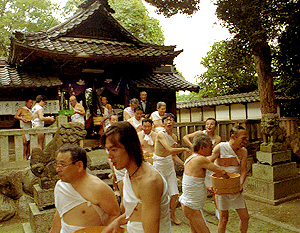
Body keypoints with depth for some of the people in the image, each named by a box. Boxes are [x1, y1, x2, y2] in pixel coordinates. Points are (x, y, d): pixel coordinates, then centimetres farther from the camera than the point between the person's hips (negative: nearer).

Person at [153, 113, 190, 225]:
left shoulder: (174, 137, 7)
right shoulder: (161, 134, -16)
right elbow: (169, 149, -27)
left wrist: (184, 164, 6)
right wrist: (184, 149, -17)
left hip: (169, 164, 6)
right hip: (159, 165, -6)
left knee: (174, 194, 4)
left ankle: (172, 215, 27)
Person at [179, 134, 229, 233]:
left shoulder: (190, 158, 8)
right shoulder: (201, 159, -20)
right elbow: (221, 172, -12)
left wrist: (207, 187, 16)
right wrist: (227, 177, 8)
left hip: (187, 203, 9)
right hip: (192, 207, -9)